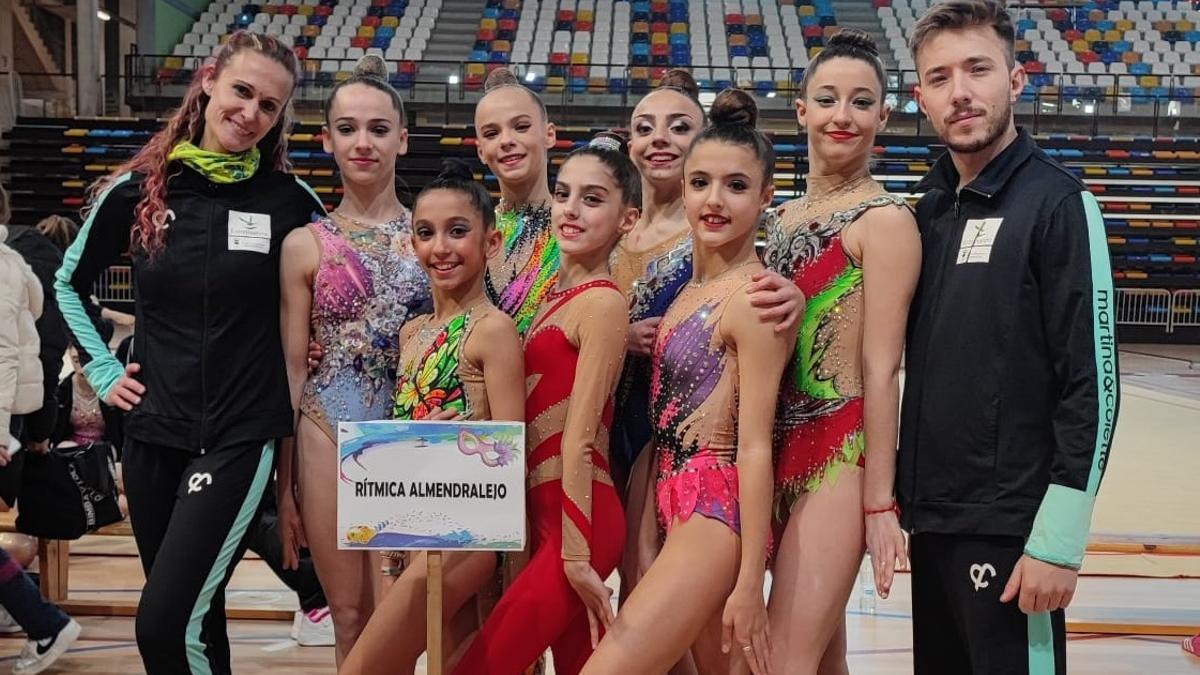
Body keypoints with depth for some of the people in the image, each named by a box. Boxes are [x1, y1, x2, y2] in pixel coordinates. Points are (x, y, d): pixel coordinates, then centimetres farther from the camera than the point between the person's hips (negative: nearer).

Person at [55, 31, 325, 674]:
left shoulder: (289, 199, -5)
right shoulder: (136, 189, -1)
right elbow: (69, 284, 15)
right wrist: (102, 370, 7)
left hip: (241, 434, -3)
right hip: (153, 432, 3)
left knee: (167, 623, -13)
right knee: (197, 612, 15)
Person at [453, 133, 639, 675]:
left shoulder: (601, 302, -11)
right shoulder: (556, 292, 13)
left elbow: (579, 436, -15)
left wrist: (575, 553, -16)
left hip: (579, 519, -8)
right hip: (546, 512, 8)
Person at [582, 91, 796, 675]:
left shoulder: (752, 297, -12)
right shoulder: (688, 291, 13)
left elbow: (755, 447, -16)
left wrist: (750, 582, -16)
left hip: (718, 511, -9)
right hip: (676, 503, 9)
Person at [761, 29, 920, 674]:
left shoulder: (884, 219, -9)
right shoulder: (782, 216, 14)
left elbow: (880, 369, -13)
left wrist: (878, 501, -13)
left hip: (841, 453, -7)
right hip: (782, 448, 7)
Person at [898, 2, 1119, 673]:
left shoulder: (1059, 202, -10)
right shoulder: (929, 207, 8)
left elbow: (1092, 382, -14)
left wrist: (1059, 538, -18)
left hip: (1010, 529, -6)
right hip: (932, 519, 6)